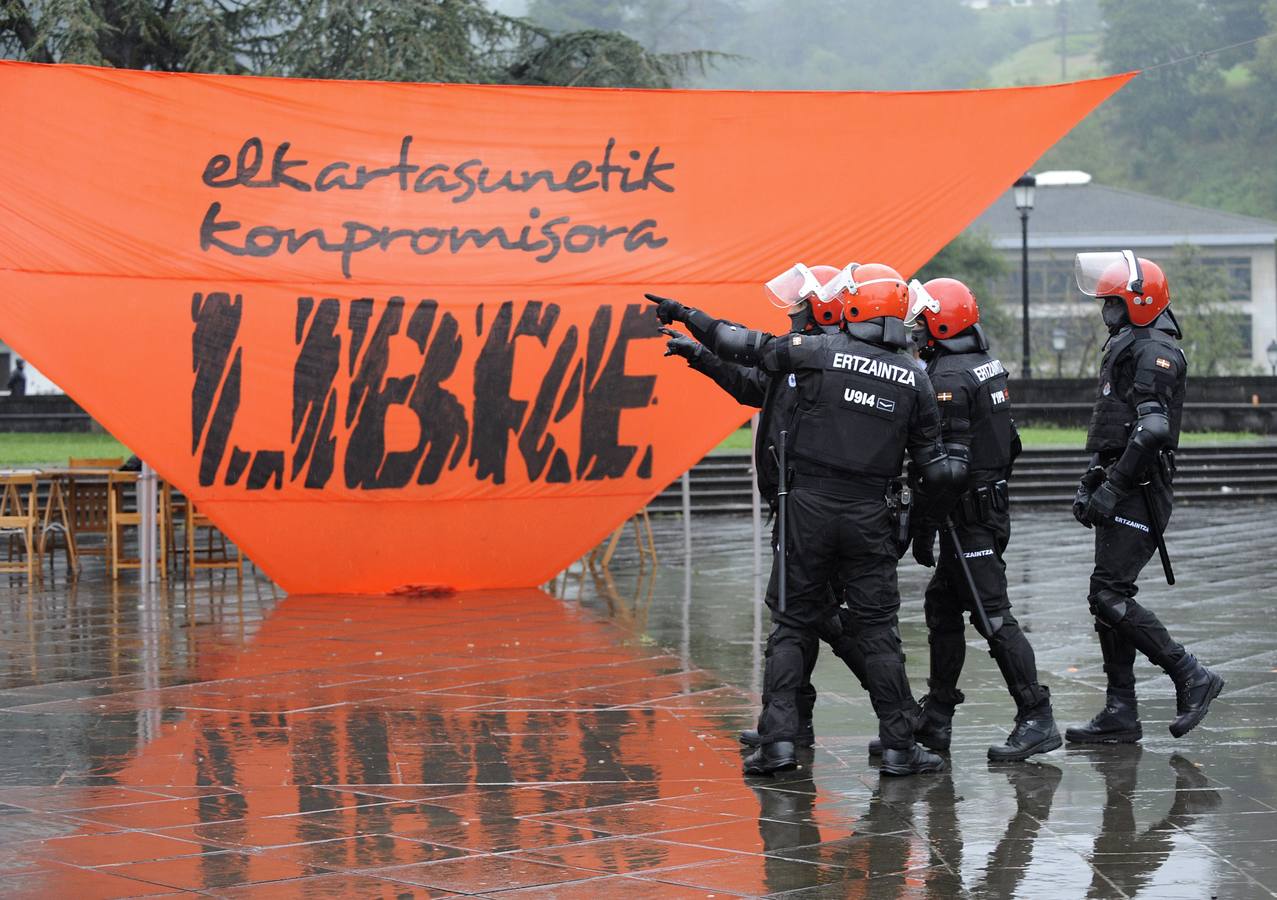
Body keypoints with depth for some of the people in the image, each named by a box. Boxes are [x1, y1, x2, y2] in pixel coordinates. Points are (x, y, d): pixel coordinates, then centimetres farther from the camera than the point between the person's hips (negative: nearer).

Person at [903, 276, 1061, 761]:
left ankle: (1037, 720, -8)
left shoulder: (948, 379, -18)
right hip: (992, 504, 10)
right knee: (941, 608, 15)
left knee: (993, 616, -8)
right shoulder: (987, 367, 12)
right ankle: (935, 720, 19)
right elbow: (1009, 443, 20)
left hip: (968, 516, -10)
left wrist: (923, 528, -20)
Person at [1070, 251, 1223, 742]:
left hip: (1140, 493, -10)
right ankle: (1120, 714, 11)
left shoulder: (1156, 352, -13)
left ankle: (1191, 677, -6)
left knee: (1109, 595, -14)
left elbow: (1152, 430, -24)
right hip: (1123, 493, 10)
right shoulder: (1127, 347, 19)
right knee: (1110, 597, 9)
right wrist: (1092, 481, 19)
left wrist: (1111, 488, -23)